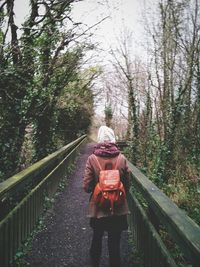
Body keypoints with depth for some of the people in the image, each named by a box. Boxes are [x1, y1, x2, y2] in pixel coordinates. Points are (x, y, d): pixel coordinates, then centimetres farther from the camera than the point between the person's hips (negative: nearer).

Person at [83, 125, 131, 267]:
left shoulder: (92, 159, -14)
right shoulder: (122, 158, -11)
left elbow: (87, 186, -12)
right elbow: (127, 185, -3)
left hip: (98, 208, 1)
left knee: (97, 237, 24)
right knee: (115, 242, 13)